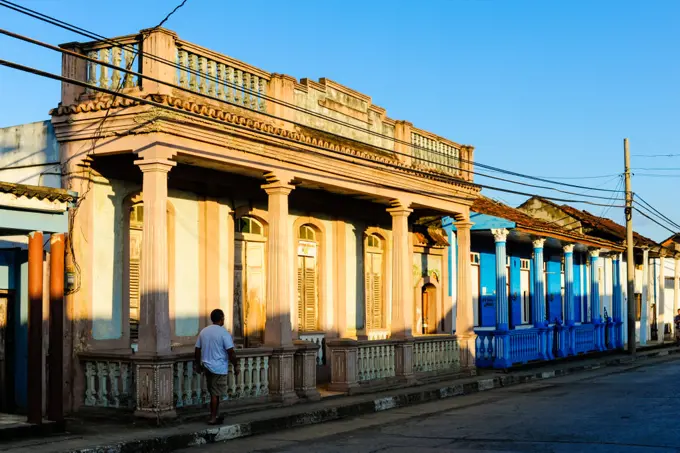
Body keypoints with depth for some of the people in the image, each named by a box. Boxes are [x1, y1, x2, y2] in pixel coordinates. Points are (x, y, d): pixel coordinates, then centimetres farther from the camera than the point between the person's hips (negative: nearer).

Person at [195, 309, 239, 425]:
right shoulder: (223, 333, -13)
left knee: (213, 393, 16)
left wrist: (198, 364, 22)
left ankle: (214, 416, 21)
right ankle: (213, 418, 4)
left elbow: (197, 351, 10)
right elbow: (231, 352, -16)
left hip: (207, 366, 6)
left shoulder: (203, 331, 7)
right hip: (219, 368, -6)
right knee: (216, 394, 0)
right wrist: (235, 366, -6)